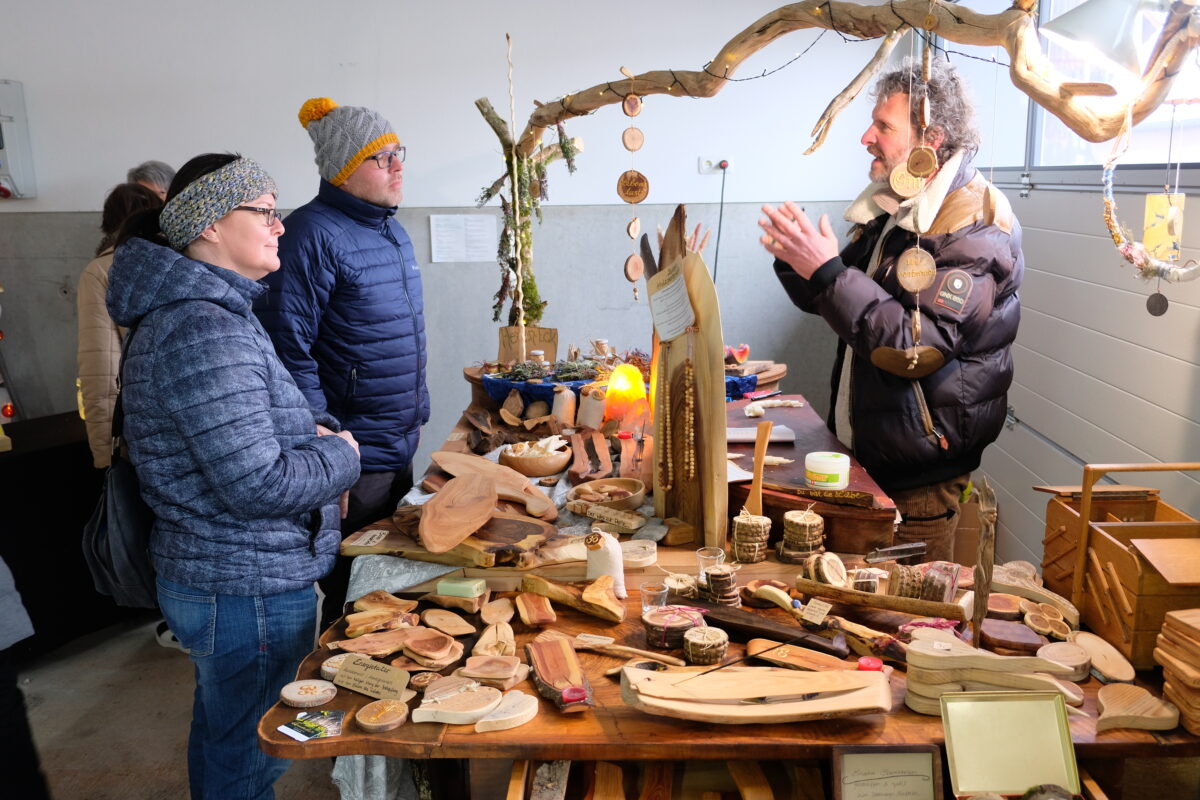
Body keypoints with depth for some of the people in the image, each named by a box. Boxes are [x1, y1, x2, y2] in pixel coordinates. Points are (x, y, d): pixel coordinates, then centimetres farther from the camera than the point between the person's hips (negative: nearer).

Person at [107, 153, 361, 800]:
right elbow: (257, 485, -29)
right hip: (248, 592, -10)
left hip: (210, 575, 10)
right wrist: (340, 458, -12)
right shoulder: (203, 332, -26)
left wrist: (314, 429, 0)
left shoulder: (210, 310, 8)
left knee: (219, 733, 29)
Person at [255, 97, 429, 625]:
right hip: (351, 460, -9)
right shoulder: (314, 234, -18)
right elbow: (288, 349, -23)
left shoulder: (392, 232, 10)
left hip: (399, 447, 9)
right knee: (352, 598, 7)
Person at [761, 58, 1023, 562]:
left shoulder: (977, 225, -18)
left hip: (920, 472, -8)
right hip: (865, 448, 8)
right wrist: (797, 264, -6)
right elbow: (838, 304, 15)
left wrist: (827, 273, -31)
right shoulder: (891, 209, 9)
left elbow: (918, 349, -28)